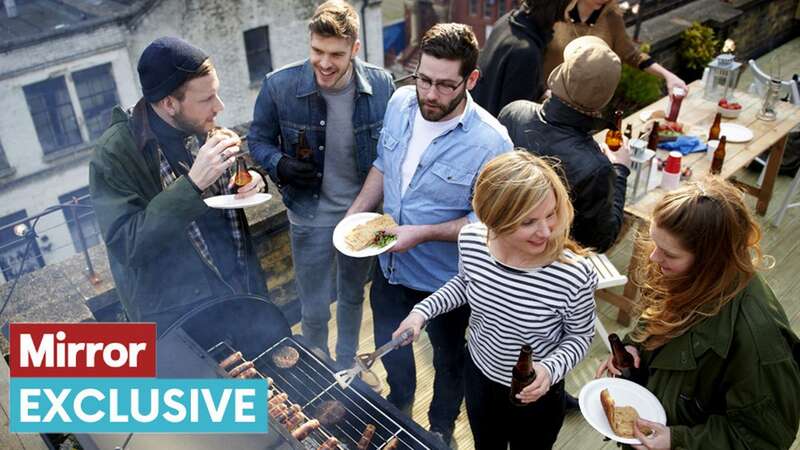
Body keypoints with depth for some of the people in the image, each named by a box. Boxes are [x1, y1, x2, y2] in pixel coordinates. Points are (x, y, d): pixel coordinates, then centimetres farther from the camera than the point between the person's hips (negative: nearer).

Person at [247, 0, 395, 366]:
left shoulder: (381, 85, -14)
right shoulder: (279, 86, -17)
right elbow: (258, 139, -1)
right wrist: (279, 164, -23)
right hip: (310, 216, -2)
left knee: (352, 297, 24)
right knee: (315, 311, 12)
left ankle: (347, 368, 51)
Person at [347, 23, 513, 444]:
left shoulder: (490, 142, -28)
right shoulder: (400, 102, -11)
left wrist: (422, 233, -28)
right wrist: (355, 214, -4)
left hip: (442, 279, -5)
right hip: (389, 265, 5)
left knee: (448, 357, 23)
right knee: (389, 346, 28)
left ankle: (441, 427, 52)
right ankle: (400, 402, 60)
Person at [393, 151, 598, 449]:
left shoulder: (575, 275, -34)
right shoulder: (471, 240, -22)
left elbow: (579, 337, -14)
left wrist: (550, 369, -31)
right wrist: (422, 312, -9)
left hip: (536, 396, -3)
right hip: (478, 374, 4)